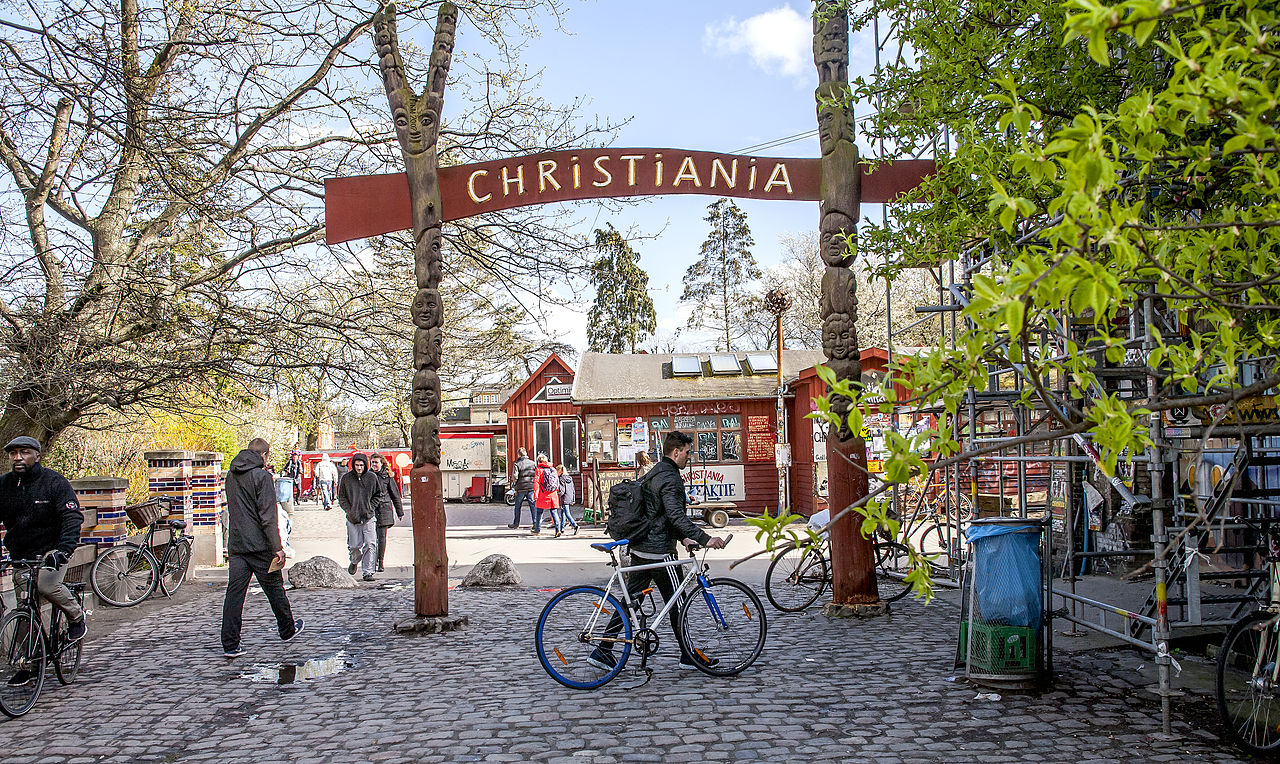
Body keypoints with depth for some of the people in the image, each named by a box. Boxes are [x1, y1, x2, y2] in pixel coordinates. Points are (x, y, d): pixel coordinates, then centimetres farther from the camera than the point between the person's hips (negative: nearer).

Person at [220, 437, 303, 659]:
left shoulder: (231, 475, 10)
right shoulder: (262, 476, -12)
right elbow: (268, 516, -17)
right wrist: (277, 547, -16)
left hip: (236, 545, 6)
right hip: (259, 545, -6)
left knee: (234, 593, 3)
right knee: (274, 589, 10)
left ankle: (230, 645, 0)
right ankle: (287, 630, 26)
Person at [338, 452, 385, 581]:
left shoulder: (372, 478, 1)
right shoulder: (346, 478, 1)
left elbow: (378, 495, 11)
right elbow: (341, 497, 6)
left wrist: (371, 508, -1)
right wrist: (349, 511, -5)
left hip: (369, 517, 0)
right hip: (353, 518, 1)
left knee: (371, 545, -10)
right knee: (354, 546, 7)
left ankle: (368, 572, -3)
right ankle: (355, 561, 40)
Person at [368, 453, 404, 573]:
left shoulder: (387, 476, 3)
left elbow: (395, 494, 7)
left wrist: (400, 512, 8)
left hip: (384, 509, -2)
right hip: (370, 509, 2)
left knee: (382, 536, -3)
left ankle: (381, 561, 4)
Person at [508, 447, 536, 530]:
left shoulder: (517, 464, -5)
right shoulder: (533, 463, 5)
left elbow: (515, 477, -9)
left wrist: (515, 488, 1)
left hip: (521, 488, -2)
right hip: (531, 487, 2)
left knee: (518, 506, 10)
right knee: (533, 505, 4)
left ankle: (516, 523, 18)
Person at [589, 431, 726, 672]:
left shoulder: (655, 473, 17)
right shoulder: (669, 477, -16)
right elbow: (676, 515, -28)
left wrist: (683, 538, 22)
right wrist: (705, 539, -32)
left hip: (639, 548, 10)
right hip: (659, 551, -10)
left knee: (630, 600, 10)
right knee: (676, 603, 3)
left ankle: (603, 651, 10)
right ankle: (688, 656, 14)